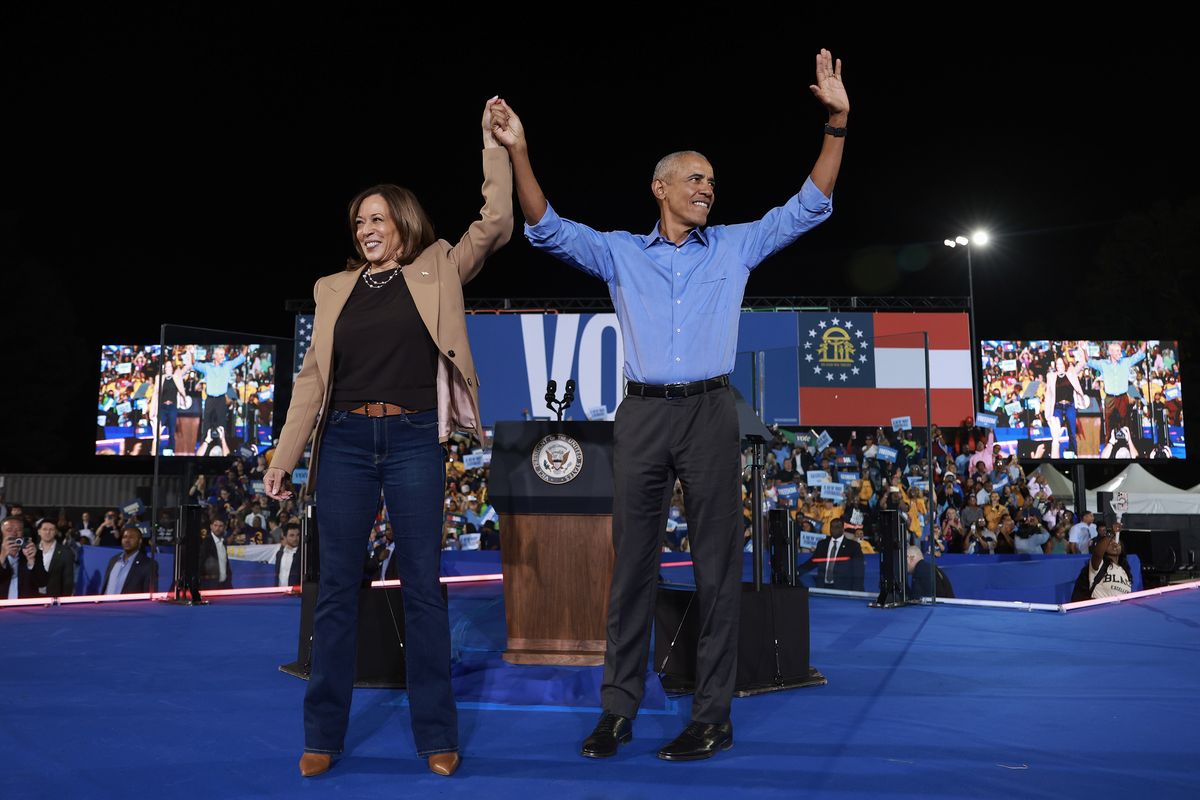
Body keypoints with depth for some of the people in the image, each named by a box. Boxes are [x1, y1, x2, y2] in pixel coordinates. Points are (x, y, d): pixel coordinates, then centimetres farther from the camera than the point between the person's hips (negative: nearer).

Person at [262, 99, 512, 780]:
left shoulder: (436, 271, 9)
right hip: (345, 441, 2)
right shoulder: (335, 288, 14)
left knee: (423, 587, 1)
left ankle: (437, 735, 10)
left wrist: (496, 146, -6)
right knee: (338, 588, 5)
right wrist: (284, 457, 6)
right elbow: (313, 375, 10)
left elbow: (496, 225, -1)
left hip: (414, 439, -2)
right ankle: (324, 735, 15)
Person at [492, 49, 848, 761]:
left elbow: (808, 207, 8)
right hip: (643, 415, 1)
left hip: (710, 414, 0)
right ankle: (619, 709, 13)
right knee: (633, 564, 4)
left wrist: (837, 122, -1)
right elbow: (547, 230, 4)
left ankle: (714, 716, 7)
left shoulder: (735, 246, 12)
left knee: (718, 565, 0)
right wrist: (519, 152, -7)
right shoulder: (621, 253, 12)